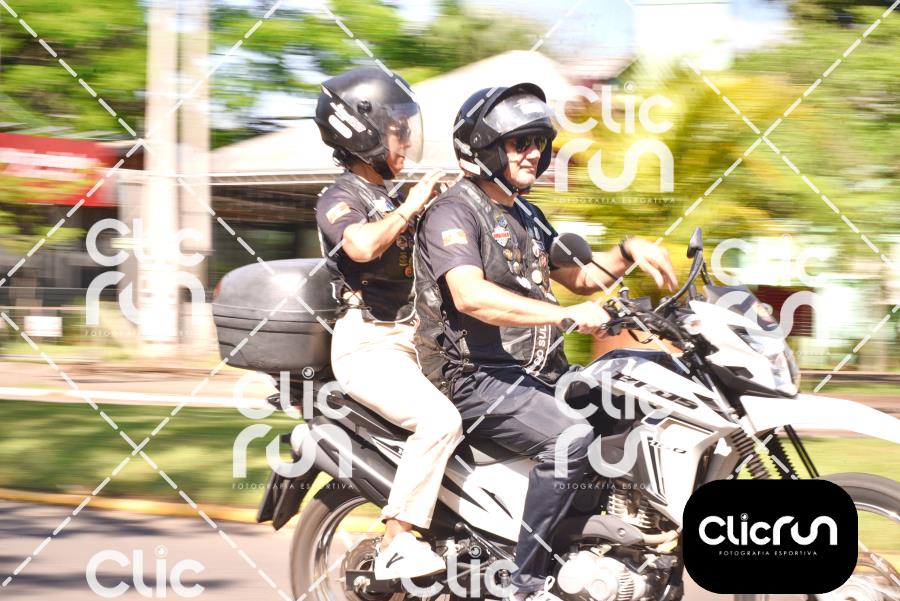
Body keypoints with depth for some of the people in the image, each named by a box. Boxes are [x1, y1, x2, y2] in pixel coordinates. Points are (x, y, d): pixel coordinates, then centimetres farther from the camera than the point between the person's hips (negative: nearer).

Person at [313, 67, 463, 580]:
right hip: (367, 344, -9)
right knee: (439, 419, -29)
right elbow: (362, 246, -30)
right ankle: (396, 546, -27)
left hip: (409, 339, 9)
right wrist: (411, 206, -18)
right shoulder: (340, 199, -7)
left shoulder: (390, 200, 21)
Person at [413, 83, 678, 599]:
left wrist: (628, 253, 7)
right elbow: (471, 295, -28)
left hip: (538, 373, 9)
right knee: (571, 437, -31)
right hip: (477, 377, -9)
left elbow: (578, 277, 28)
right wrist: (567, 315, -34)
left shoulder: (526, 217, 20)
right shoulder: (452, 213, -11)